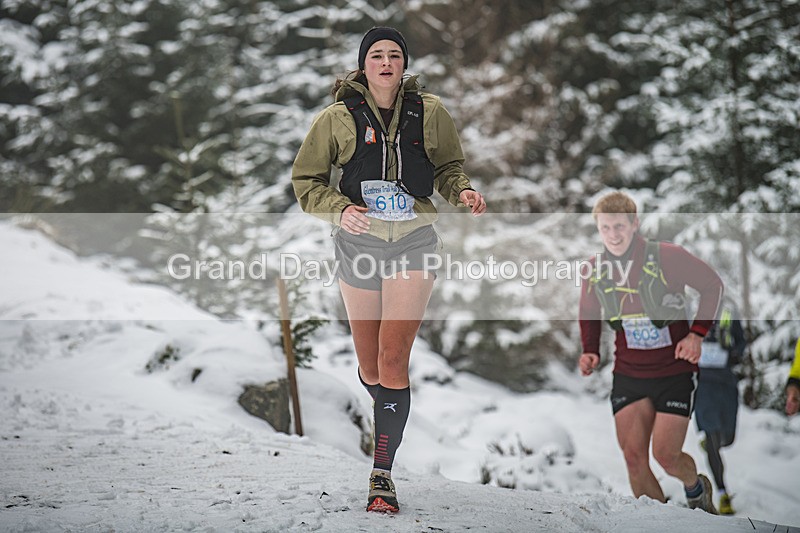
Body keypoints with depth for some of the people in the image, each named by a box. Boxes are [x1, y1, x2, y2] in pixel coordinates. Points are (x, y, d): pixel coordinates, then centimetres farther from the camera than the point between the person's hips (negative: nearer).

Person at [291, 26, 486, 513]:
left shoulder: (430, 112, 2)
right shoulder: (338, 118, 0)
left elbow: (450, 166, 17)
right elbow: (307, 180, 5)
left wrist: (463, 191, -5)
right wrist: (339, 210, -13)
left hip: (414, 241, -1)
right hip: (359, 241, 1)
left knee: (393, 361, -12)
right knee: (371, 367, 6)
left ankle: (383, 473, -7)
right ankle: (387, 418, 40)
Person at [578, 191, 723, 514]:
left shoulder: (666, 257, -15)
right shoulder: (595, 271, -2)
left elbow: (712, 285, -2)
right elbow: (589, 316, 16)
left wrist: (697, 333, -11)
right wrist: (590, 351, -1)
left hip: (674, 371, -4)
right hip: (628, 375, 4)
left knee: (666, 455, -10)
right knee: (633, 457, -6)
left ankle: (696, 489, 25)